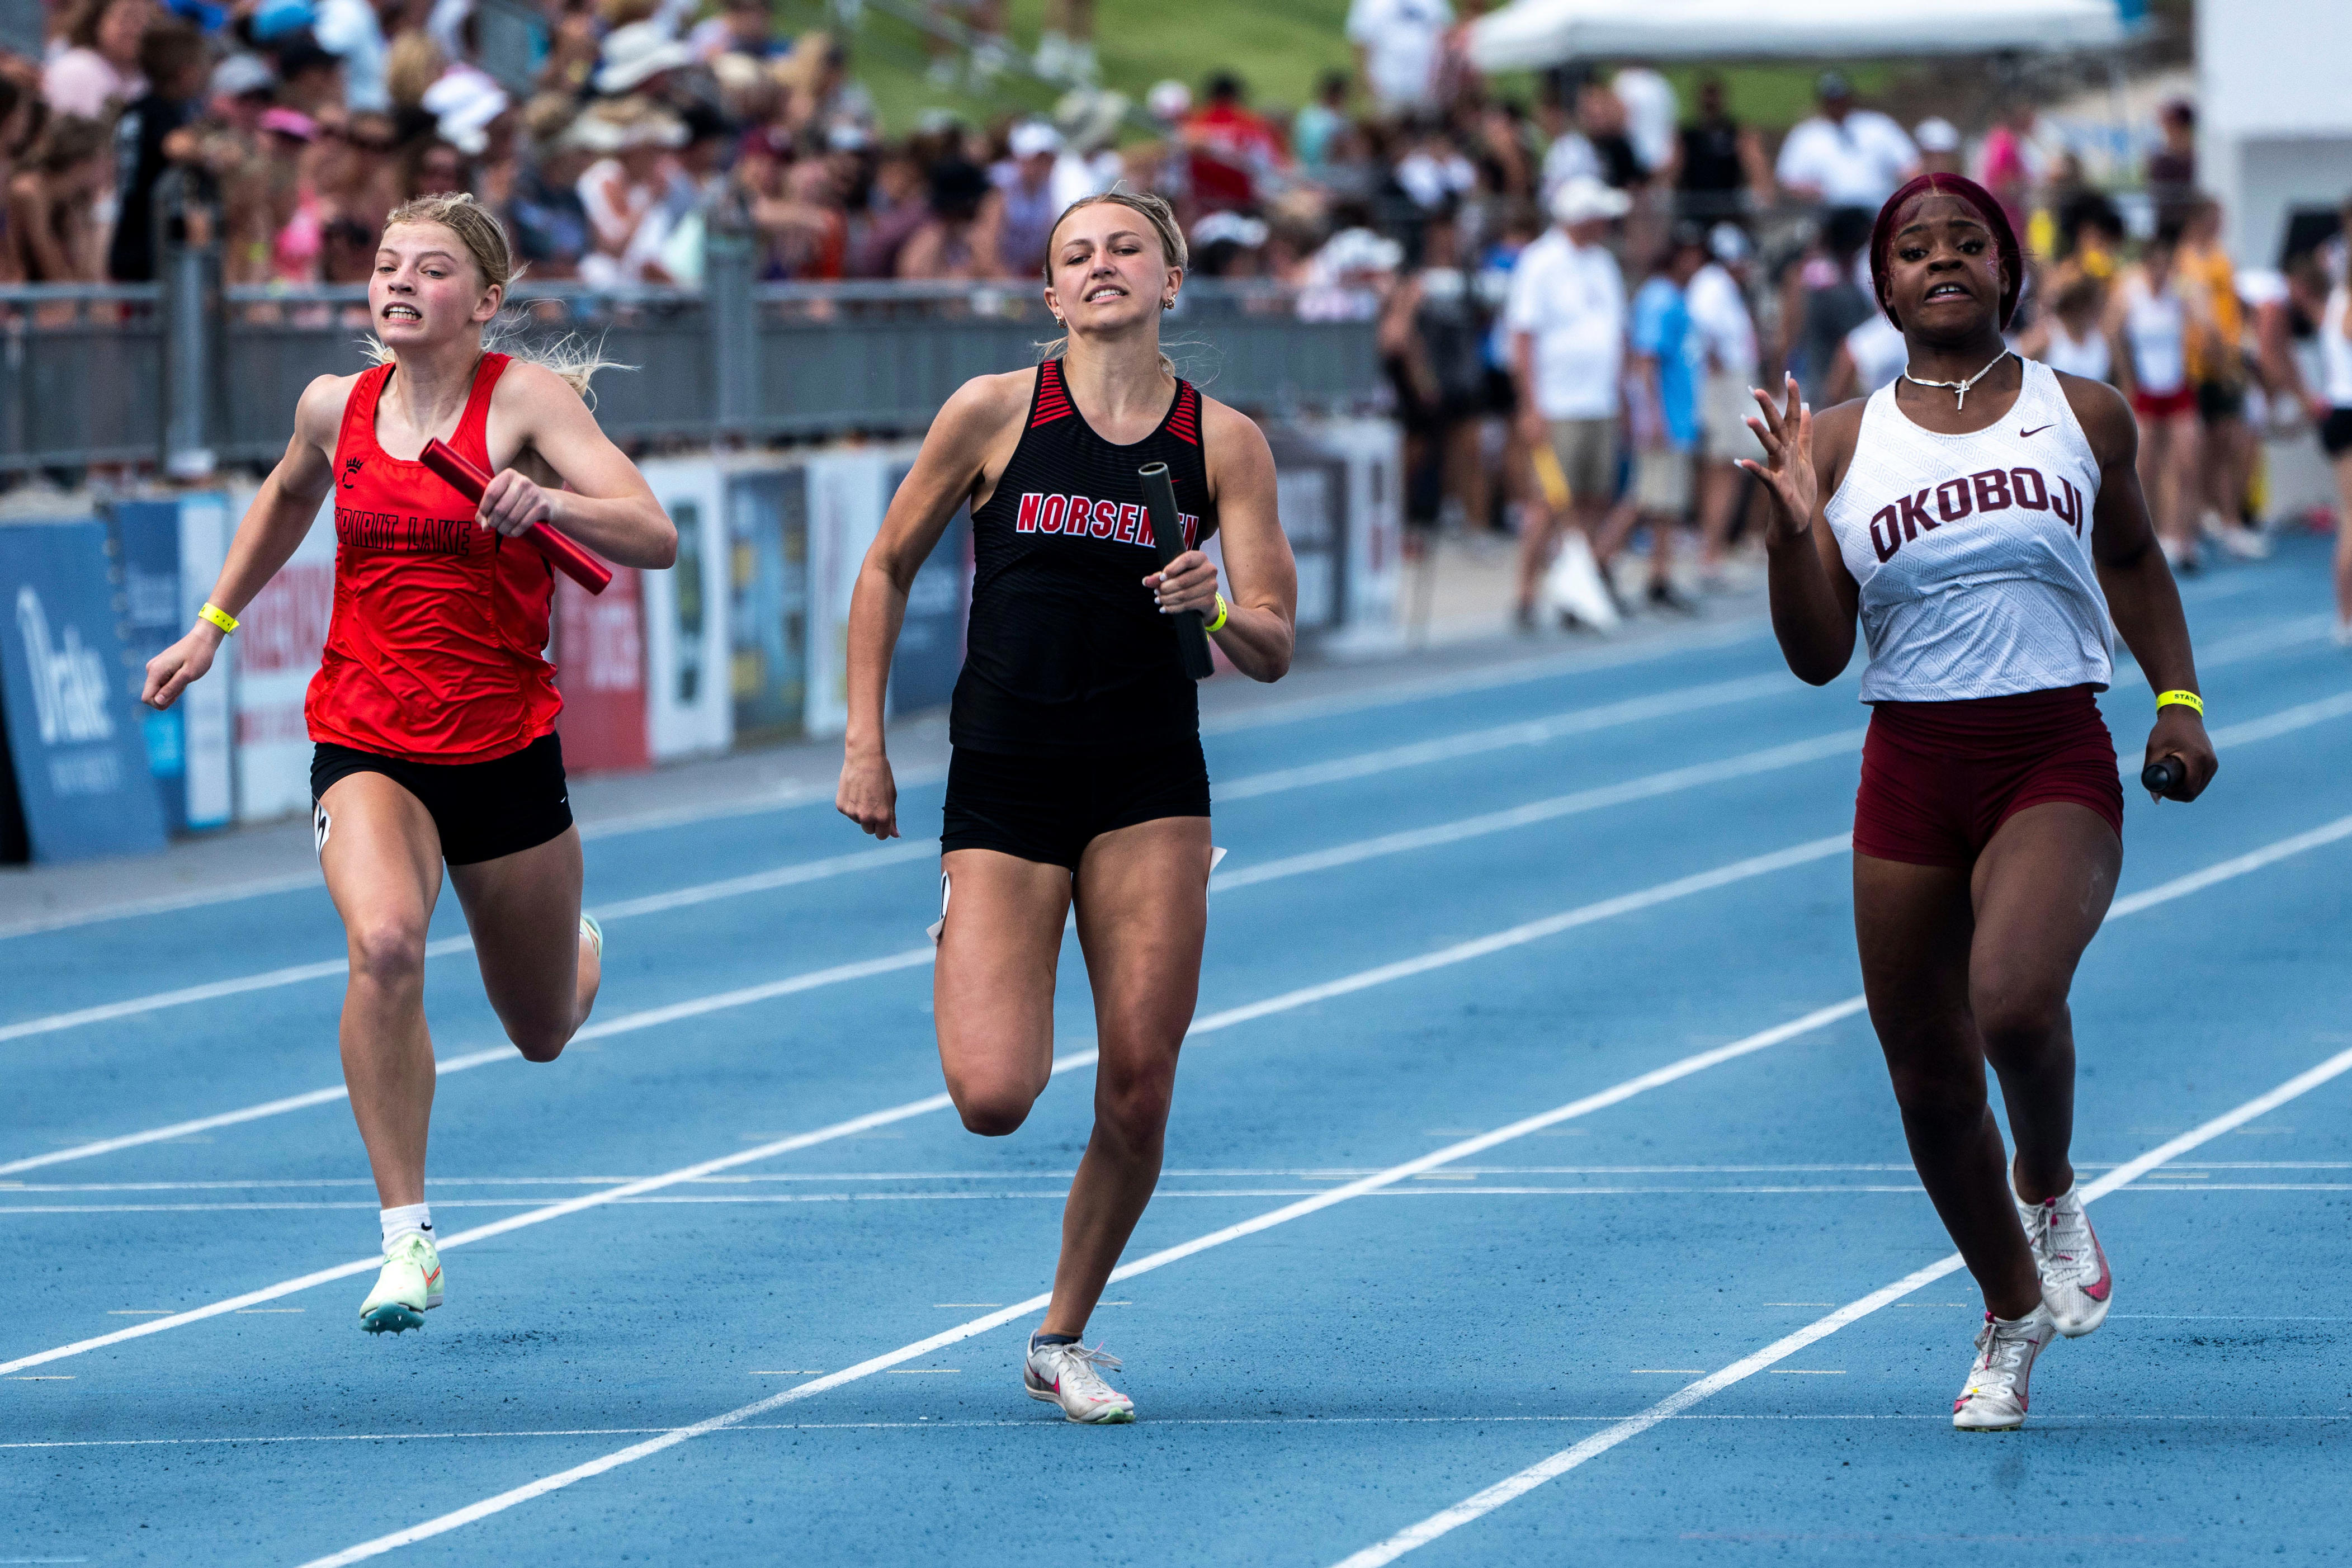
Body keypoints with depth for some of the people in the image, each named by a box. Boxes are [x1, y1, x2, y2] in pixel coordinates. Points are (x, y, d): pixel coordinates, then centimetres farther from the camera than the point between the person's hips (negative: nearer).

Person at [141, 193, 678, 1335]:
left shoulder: (527, 399, -11)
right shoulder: (334, 408, 1)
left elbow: (654, 537, -21)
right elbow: (288, 496, 25)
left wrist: (547, 501, -39)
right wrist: (213, 626, 25)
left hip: (505, 749, -1)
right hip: (367, 744, 1)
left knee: (544, 1034, 16)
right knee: (385, 943, -31)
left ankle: (582, 953, 57)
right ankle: (407, 1241, -24)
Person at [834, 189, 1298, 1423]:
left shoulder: (1223, 440, 2)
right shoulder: (994, 411, -2)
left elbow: (1272, 651, 1)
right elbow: (887, 571, 8)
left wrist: (1218, 607, -21)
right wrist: (864, 743, 3)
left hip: (1151, 790, 2)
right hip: (1004, 780, -1)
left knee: (1138, 1094, -3)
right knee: (993, 1096, -14)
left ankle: (1064, 1340, 18)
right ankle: (955, 949, 23)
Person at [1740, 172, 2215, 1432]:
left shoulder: (2083, 418, 3)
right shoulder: (1843, 441, 3)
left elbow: (2132, 560, 22)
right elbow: (1817, 657, 2)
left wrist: (2177, 698, 10)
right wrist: (1790, 529, -14)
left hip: (2055, 764, -2)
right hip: (1910, 769, 2)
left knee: (2013, 1000, -30)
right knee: (1927, 1079, 6)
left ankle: (2051, 1193, 3)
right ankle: (2013, 1316, 31)